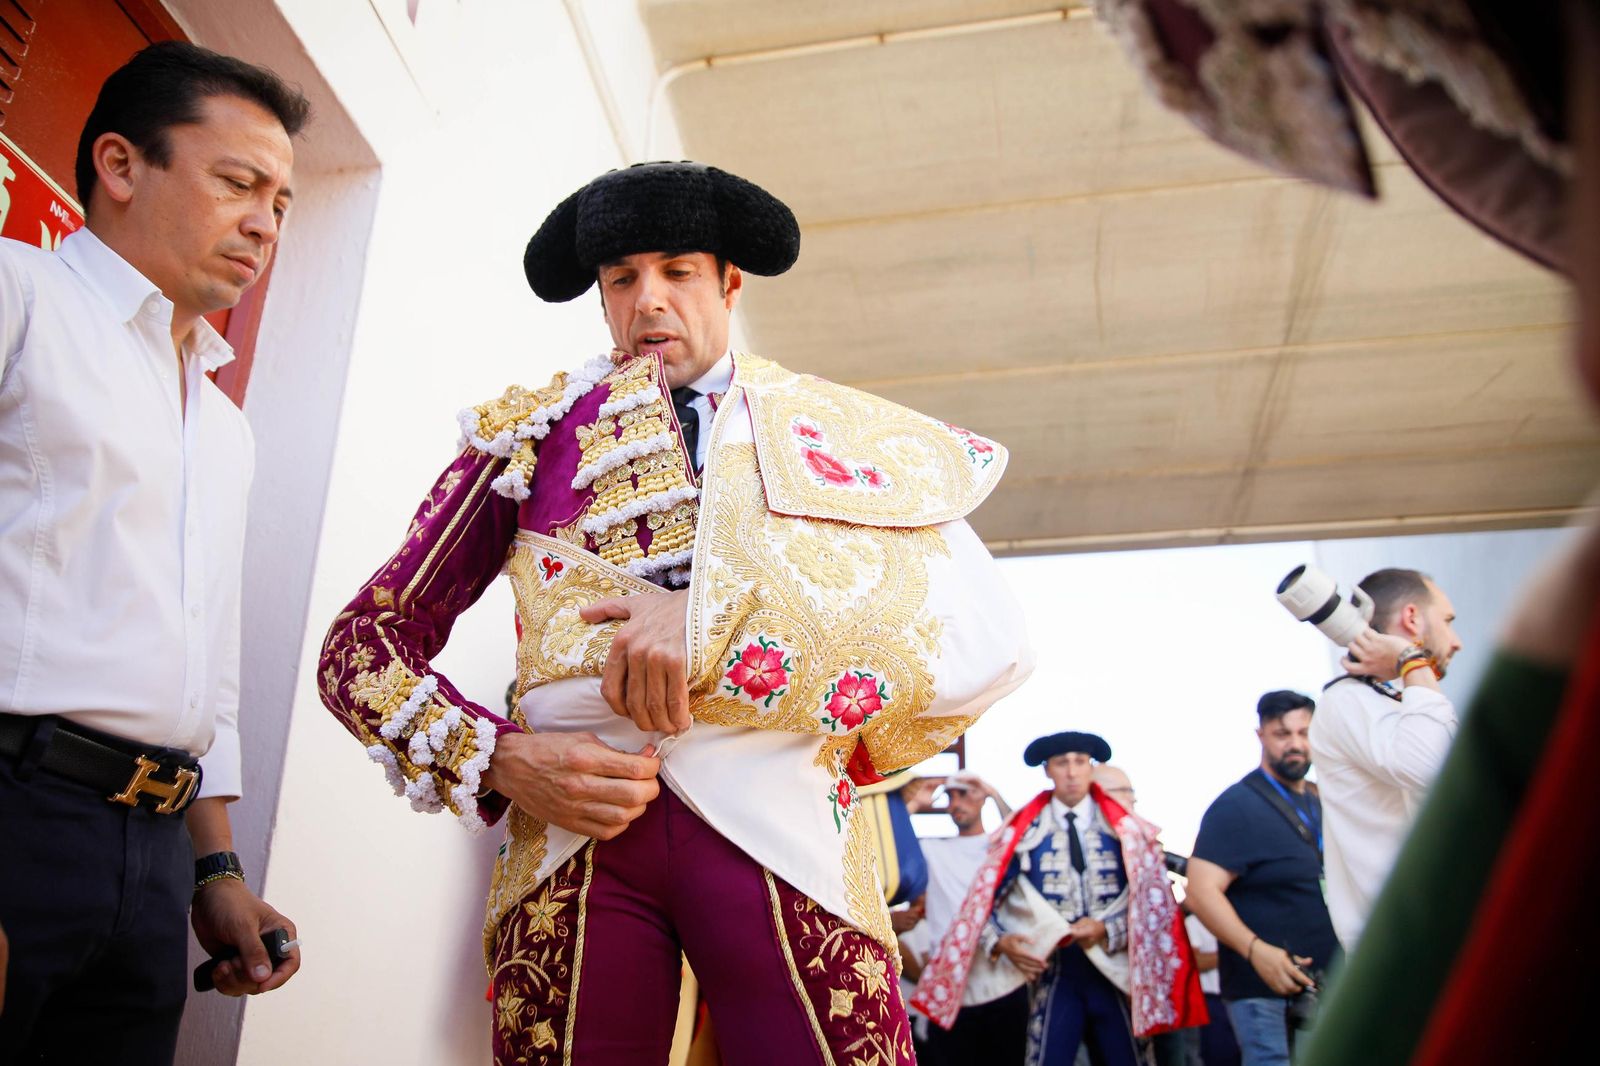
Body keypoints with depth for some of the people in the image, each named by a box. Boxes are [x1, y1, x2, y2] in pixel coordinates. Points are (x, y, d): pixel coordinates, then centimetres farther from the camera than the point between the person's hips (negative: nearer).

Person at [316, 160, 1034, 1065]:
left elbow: (991, 636, -3)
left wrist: (721, 631, -14)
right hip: (576, 834, 1)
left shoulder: (842, 432, 12)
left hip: (783, 828, 0)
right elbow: (367, 636, 12)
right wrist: (496, 760, -7)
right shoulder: (531, 433, 15)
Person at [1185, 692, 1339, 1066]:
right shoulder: (1237, 806, -10)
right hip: (1266, 992, -7)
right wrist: (1255, 950, -31)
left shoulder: (1321, 802, 13)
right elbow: (1202, 891, -19)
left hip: (1329, 986, 7)